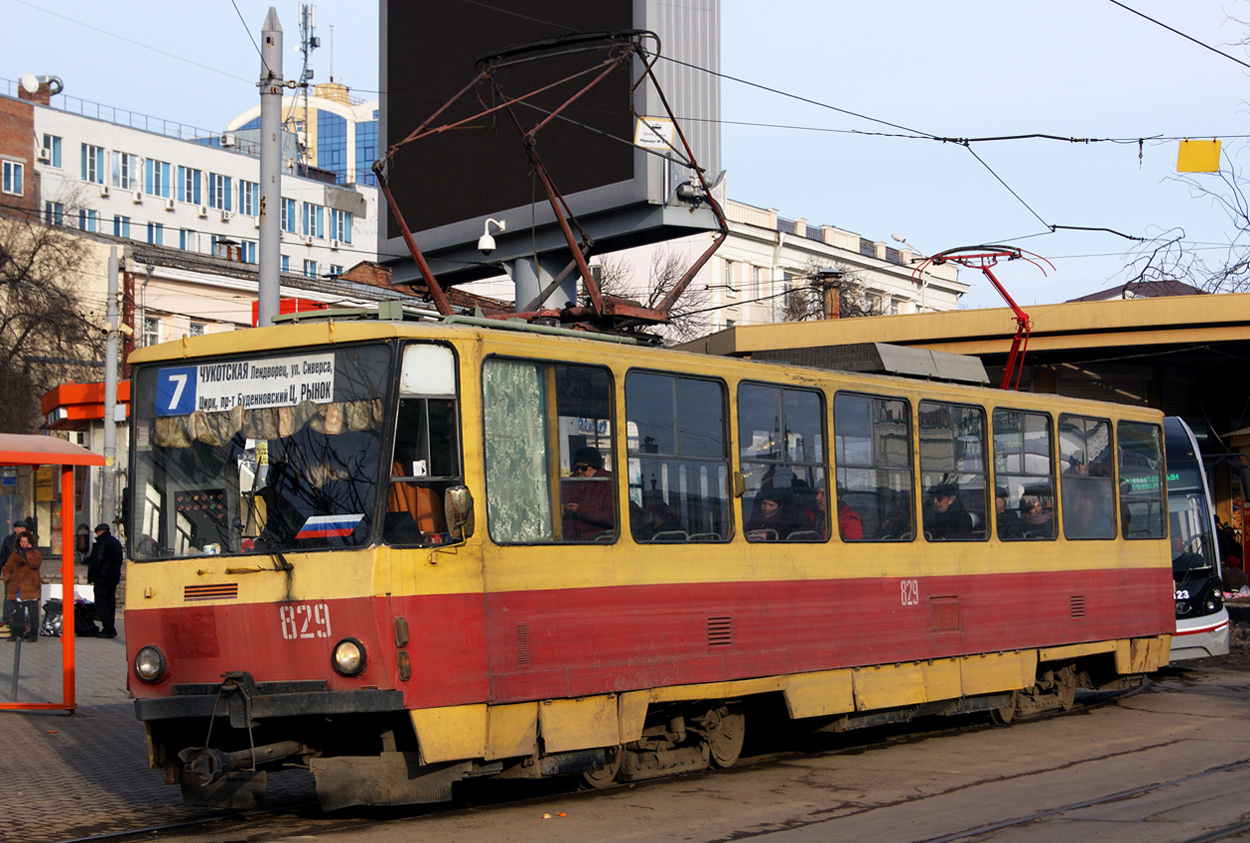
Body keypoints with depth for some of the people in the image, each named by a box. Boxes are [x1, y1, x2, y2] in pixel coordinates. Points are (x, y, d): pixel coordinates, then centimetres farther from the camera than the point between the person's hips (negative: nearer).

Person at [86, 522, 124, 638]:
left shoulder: (102, 542, -12)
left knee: (101, 604, -7)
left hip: (102, 577, -9)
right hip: (115, 576, 9)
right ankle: (110, 630, 13)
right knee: (110, 602, 12)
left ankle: (109, 630, -14)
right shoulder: (116, 542, 16)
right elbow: (120, 560, 21)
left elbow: (97, 560, -17)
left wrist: (91, 577, -10)